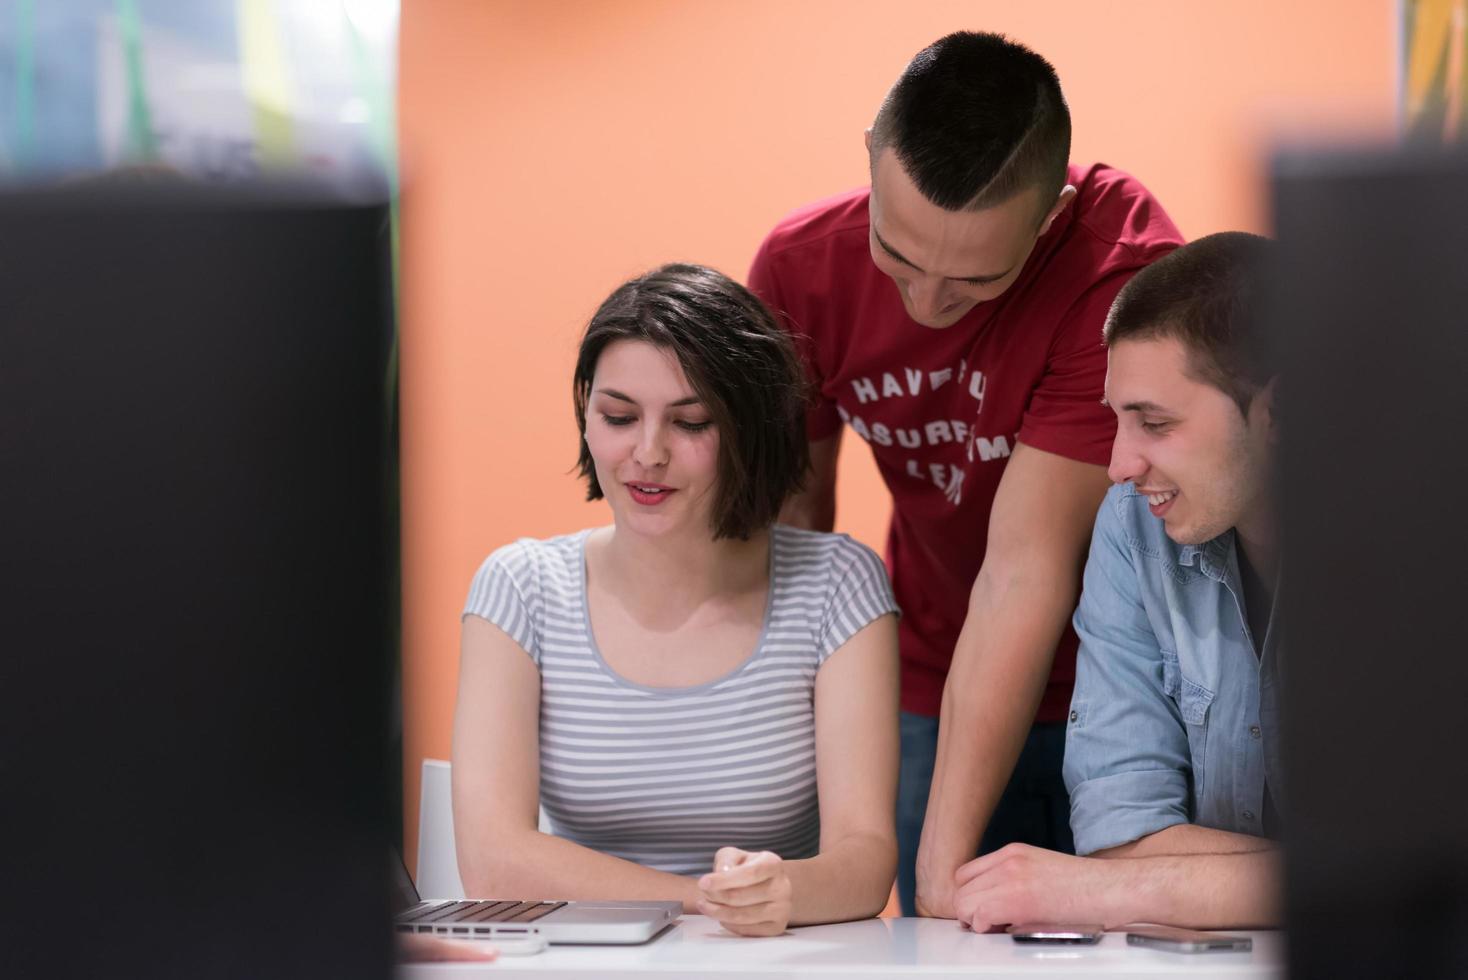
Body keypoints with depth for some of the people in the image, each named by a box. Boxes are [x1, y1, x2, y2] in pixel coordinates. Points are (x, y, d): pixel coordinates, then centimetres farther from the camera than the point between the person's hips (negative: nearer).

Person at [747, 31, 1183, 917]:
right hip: (940, 694, 3)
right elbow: (788, 522, -3)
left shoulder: (1127, 273, -28)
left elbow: (1028, 569, -30)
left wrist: (946, 859, -29)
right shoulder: (803, 266, -13)